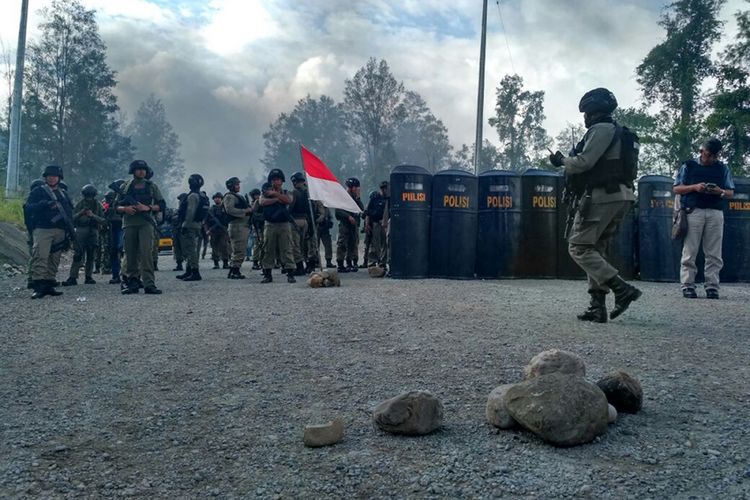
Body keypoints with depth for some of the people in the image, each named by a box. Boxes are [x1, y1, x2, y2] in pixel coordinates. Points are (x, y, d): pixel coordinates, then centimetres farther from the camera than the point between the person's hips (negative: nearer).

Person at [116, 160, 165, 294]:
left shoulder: (151, 186, 10)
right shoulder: (125, 187, 13)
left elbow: (161, 206, 7)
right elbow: (117, 206, 14)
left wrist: (148, 208, -10)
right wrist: (125, 208, -8)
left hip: (146, 223, -2)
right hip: (129, 224, 2)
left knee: (146, 253, -13)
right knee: (131, 255, 4)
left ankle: (149, 284, -15)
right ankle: (132, 283, 12)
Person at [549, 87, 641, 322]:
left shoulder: (601, 129, -7)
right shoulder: (616, 131, 24)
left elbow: (584, 162, -15)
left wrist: (562, 160, 2)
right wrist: (568, 161, 19)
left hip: (602, 196, -10)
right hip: (620, 196, 10)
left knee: (579, 247, -8)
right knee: (596, 250, 11)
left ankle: (622, 289, -16)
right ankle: (598, 307, 6)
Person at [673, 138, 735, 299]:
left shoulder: (723, 168, 18)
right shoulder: (688, 166, 11)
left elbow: (731, 193, 17)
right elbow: (676, 189, 6)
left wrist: (720, 192, -6)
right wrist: (694, 187, -10)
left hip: (715, 213, 2)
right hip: (693, 211, -2)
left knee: (714, 253, -1)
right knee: (690, 251, -5)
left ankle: (712, 287, 3)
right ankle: (688, 286, -2)